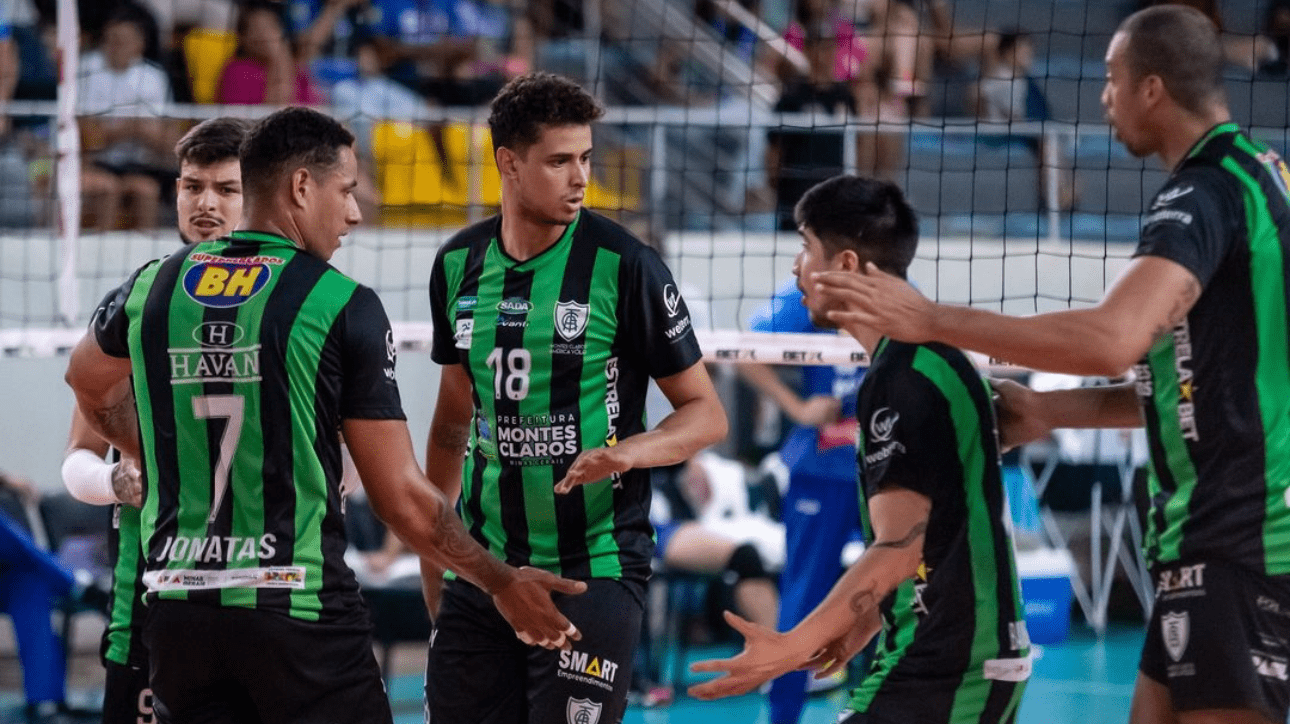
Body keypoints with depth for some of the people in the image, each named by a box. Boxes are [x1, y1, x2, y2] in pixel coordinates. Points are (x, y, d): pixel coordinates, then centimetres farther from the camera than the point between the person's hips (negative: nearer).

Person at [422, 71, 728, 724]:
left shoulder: (624, 266, -7)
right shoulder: (458, 265, 6)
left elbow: (706, 414, -2)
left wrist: (628, 450, -22)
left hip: (594, 568, -4)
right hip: (482, 568, 4)